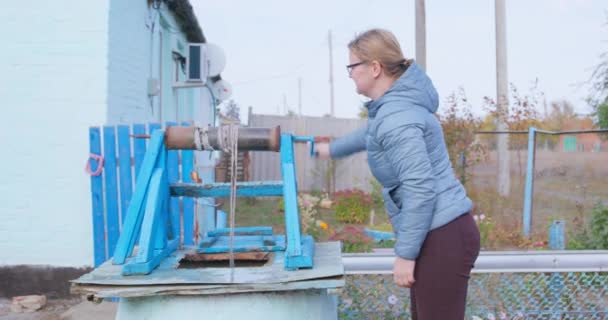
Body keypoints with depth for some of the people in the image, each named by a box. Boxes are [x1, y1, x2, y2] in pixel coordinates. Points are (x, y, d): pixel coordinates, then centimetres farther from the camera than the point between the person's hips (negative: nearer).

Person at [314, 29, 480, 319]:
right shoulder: (394, 107, 13)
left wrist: (405, 253, -20)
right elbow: (372, 135, 37)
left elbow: (420, 189, -25)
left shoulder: (395, 116, -19)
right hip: (440, 234, 11)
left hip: (442, 238, -11)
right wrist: (332, 149, 49)